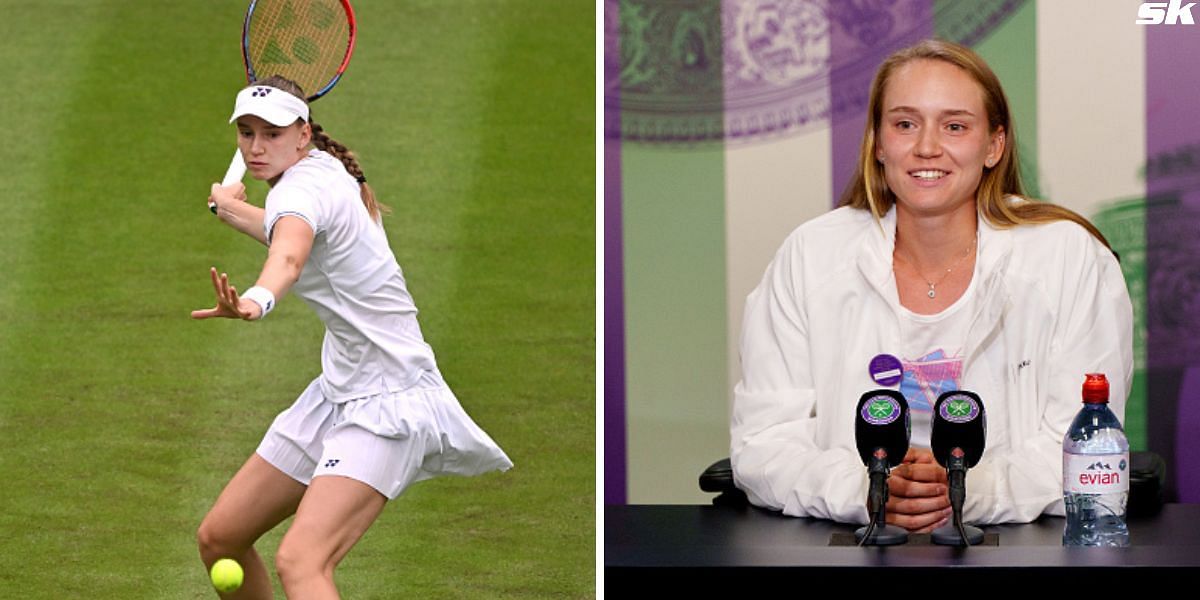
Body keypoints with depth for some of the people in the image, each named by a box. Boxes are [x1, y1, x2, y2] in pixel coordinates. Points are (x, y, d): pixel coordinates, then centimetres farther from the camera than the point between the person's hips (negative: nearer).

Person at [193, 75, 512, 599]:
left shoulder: (303, 186, -18)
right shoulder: (328, 172, 9)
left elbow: (290, 255, -44)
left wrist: (256, 300, -64)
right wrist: (232, 209, 45)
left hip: (386, 400, -10)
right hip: (338, 392, 10)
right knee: (218, 539, 11)